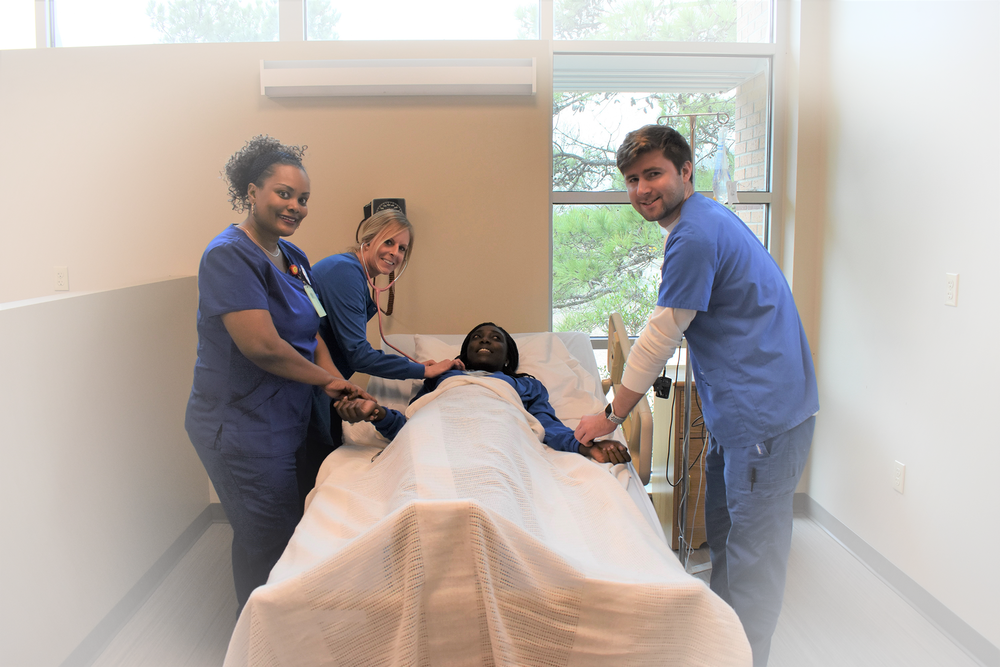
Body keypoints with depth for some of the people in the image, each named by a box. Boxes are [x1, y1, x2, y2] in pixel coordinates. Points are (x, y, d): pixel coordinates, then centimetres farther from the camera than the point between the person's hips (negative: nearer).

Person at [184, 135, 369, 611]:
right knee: (267, 544, 3)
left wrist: (339, 388, -4)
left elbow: (310, 332, 12)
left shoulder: (293, 257, 10)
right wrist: (326, 379, -12)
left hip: (284, 422, 9)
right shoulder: (229, 255, -18)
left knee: (284, 535, 20)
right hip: (241, 426, -9)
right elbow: (262, 345, -25)